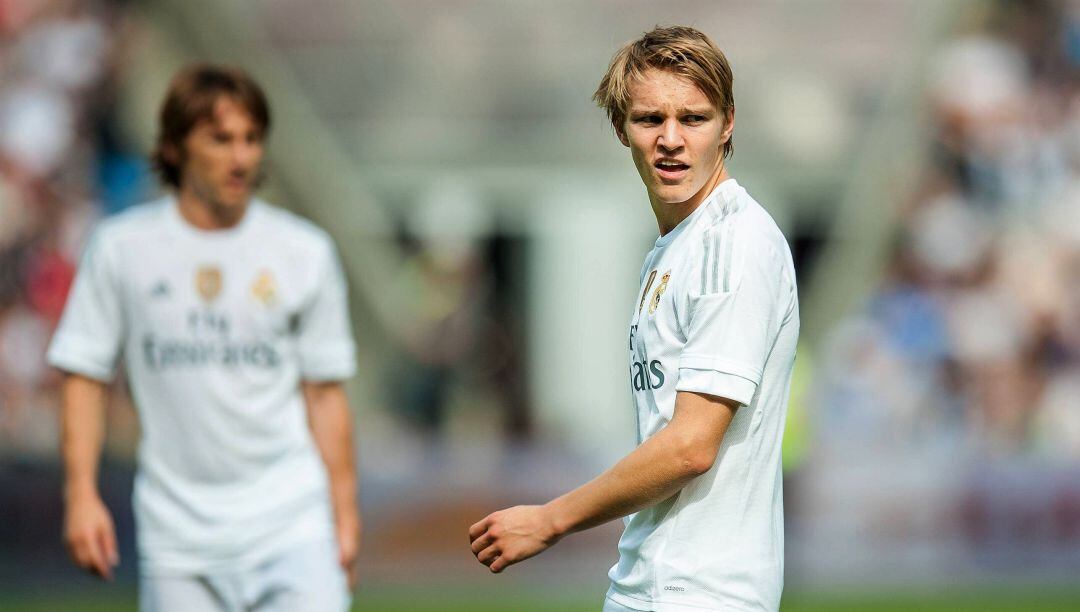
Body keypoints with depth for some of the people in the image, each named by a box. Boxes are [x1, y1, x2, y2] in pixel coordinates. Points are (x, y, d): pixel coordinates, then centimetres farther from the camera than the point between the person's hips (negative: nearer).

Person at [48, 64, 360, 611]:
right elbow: (84, 376, 5)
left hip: (290, 522, 0)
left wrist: (345, 512, 5)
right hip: (177, 535, 0)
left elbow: (324, 392, 7)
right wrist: (81, 495, -4)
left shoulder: (305, 252, 4)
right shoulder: (121, 247, 3)